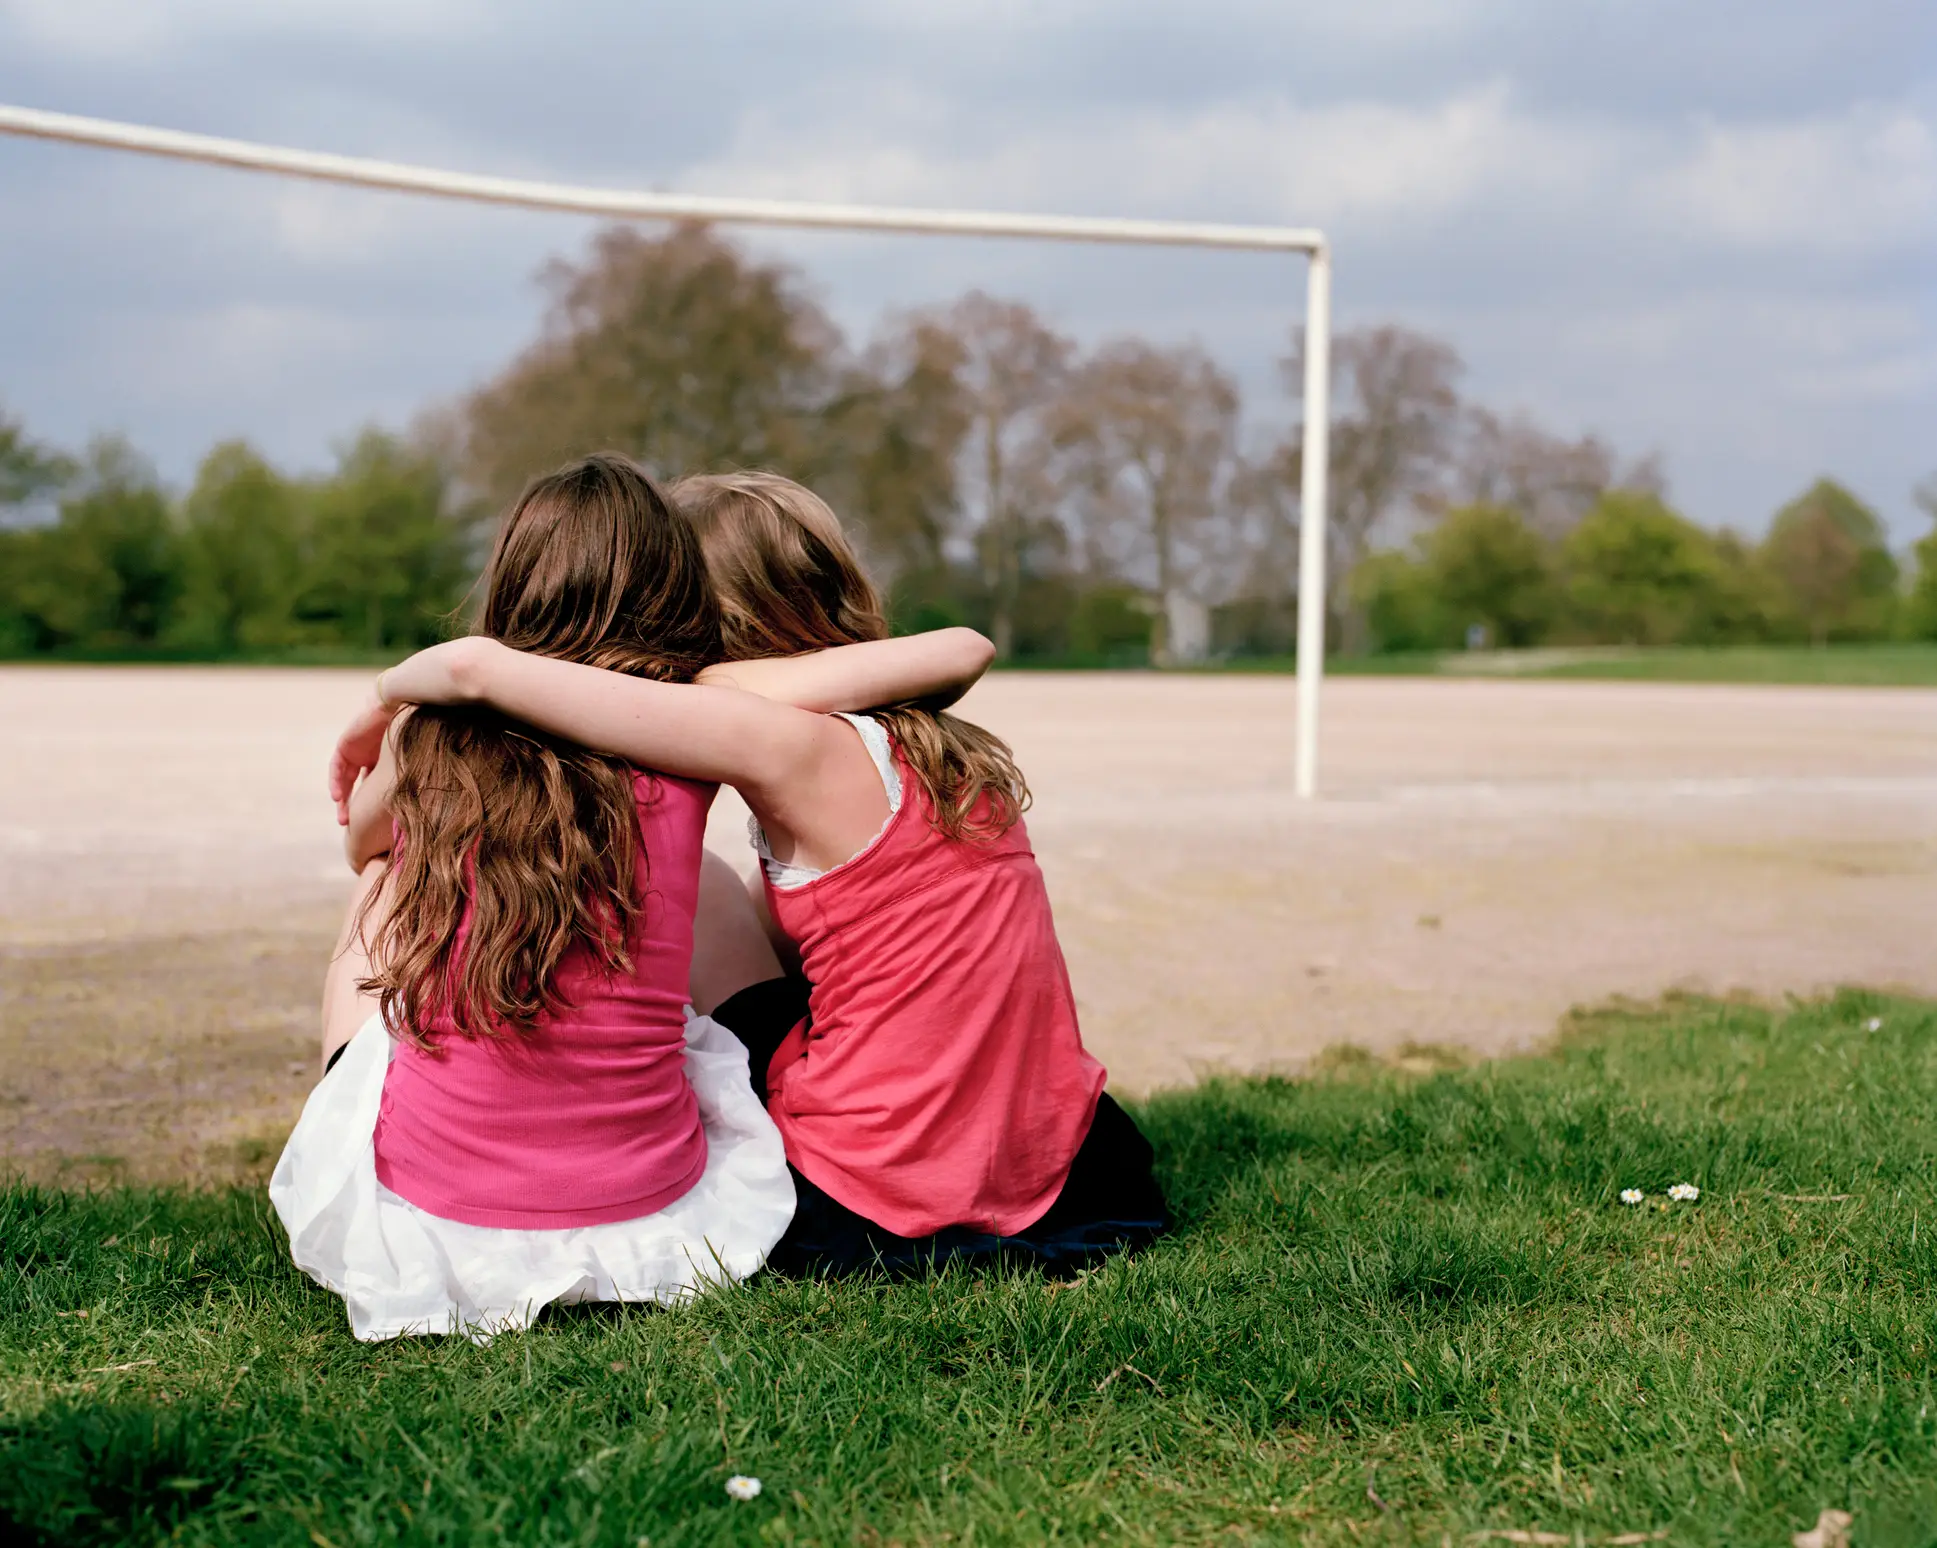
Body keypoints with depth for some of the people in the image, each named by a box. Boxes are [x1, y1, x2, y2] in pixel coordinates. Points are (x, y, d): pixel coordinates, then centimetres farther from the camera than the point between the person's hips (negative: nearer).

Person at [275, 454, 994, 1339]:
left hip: (426, 1223, 0)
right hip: (644, 1216, 0)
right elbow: (962, 652, 0)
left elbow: (362, 839, 22)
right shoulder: (687, 725, -7)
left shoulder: (433, 726, -3)